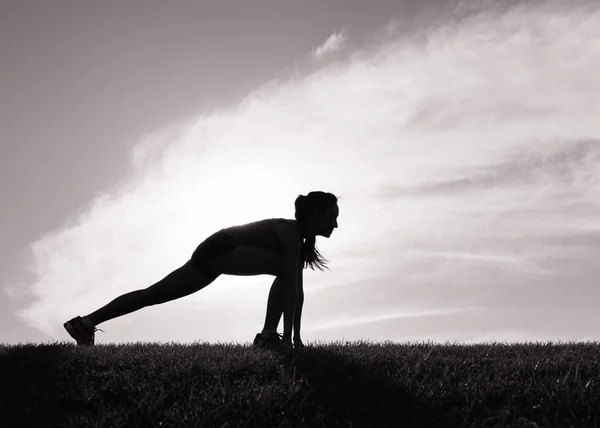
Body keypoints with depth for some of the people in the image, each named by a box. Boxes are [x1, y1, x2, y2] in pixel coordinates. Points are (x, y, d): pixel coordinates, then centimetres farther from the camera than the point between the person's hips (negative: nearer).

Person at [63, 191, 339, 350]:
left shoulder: (300, 239, 11)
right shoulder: (292, 232, -16)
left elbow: (297, 290, 11)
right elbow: (290, 286, -24)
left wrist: (296, 336, 9)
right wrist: (289, 336, -26)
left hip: (212, 254, 10)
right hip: (218, 250, -10)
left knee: (154, 293, 11)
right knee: (281, 267, -23)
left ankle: (85, 323, 17)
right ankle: (268, 337, -23)